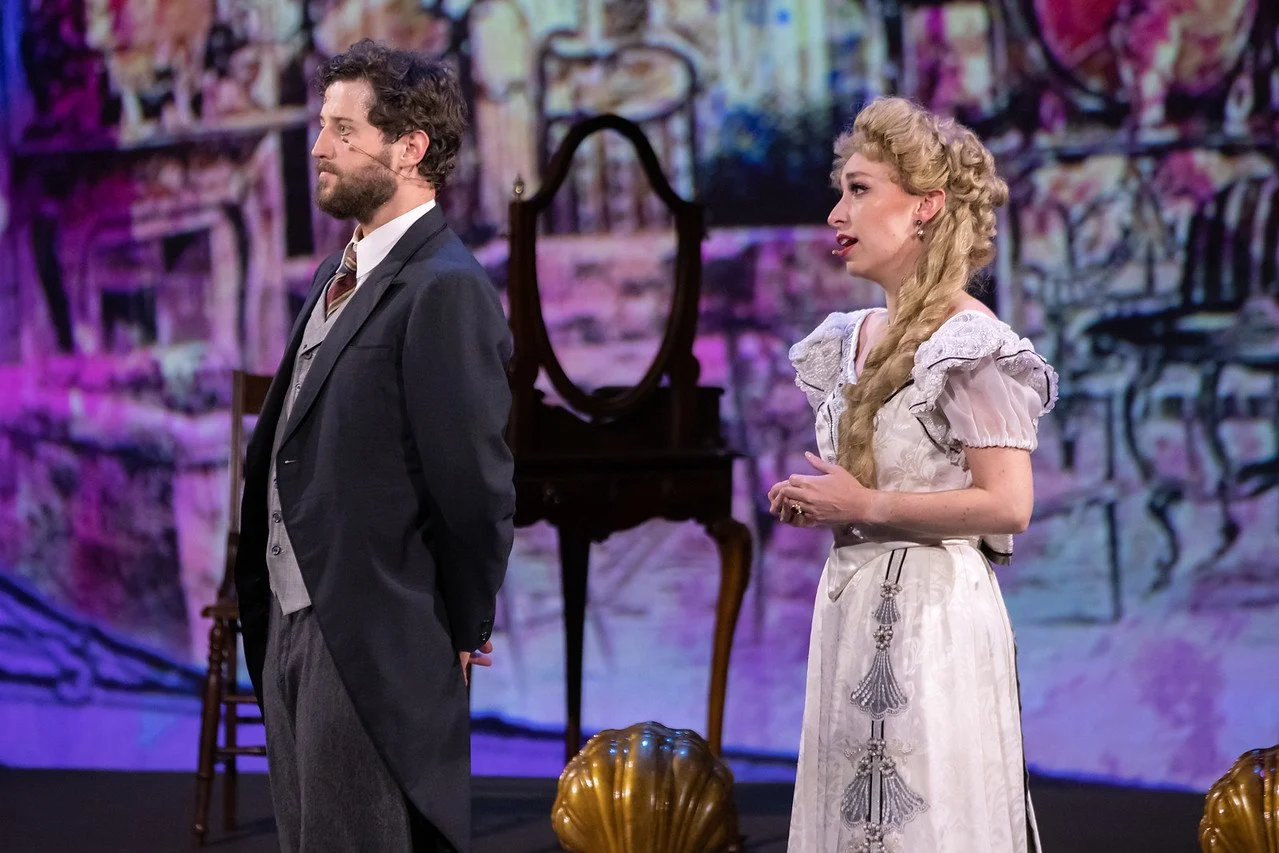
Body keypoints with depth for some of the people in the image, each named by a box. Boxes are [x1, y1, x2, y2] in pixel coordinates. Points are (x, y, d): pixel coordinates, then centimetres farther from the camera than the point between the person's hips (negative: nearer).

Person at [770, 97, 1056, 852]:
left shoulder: (972, 343, -11)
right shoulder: (853, 338, 14)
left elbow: (1007, 506, -18)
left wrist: (866, 506, -15)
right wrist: (817, 504, 5)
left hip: (932, 614, -8)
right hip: (851, 612, 8)